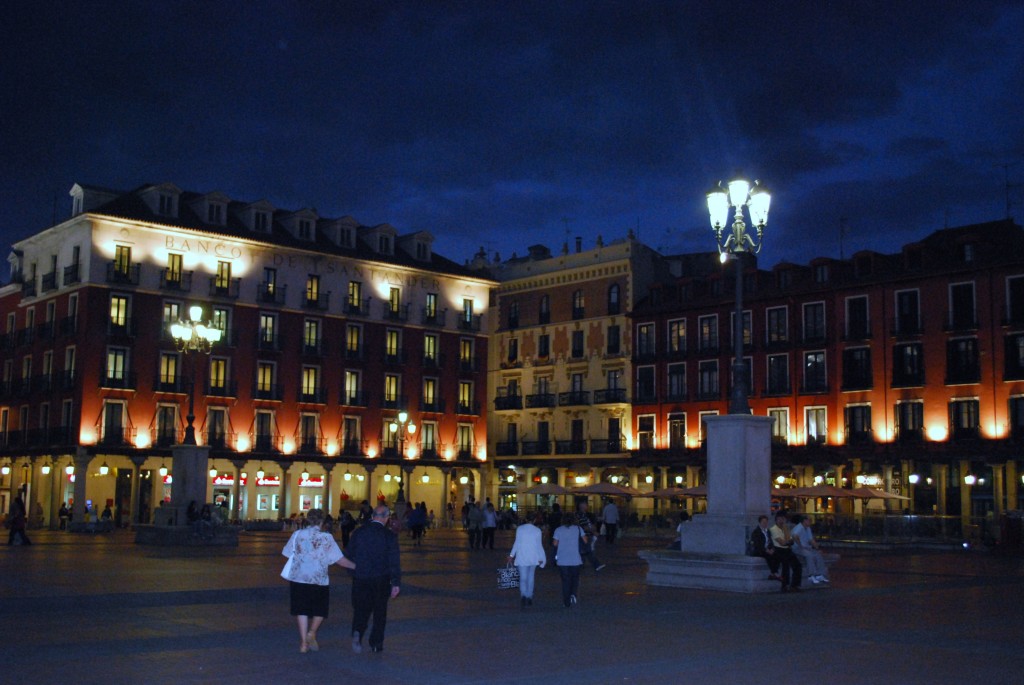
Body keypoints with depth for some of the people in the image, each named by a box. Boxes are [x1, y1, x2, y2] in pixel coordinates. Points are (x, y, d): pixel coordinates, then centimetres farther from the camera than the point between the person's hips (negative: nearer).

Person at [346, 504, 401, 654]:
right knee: (380, 612, 11)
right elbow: (394, 561, -9)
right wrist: (396, 583, -6)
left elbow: (349, 555, 6)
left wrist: (353, 573, 19)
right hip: (381, 580, -1)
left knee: (360, 609, 10)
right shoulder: (389, 535, -8)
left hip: (360, 578, 2)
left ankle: (357, 632, -16)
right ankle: (376, 644, 16)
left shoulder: (358, 532, 0)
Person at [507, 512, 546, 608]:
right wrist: (541, 558, 10)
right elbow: (539, 545, 0)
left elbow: (517, 543, -2)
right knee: (530, 577, 17)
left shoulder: (520, 529, -3)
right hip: (533, 558, 1)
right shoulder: (537, 531, -4)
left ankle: (523, 596, -26)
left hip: (521, 558, -1)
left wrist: (512, 555, 6)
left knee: (523, 578, -2)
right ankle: (529, 597, 20)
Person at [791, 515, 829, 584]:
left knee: (818, 555, -10)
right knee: (810, 555, -32)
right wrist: (801, 546, -27)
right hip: (798, 549, -9)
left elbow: (811, 540, 19)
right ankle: (811, 576, -30)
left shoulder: (808, 528, 16)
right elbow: (795, 536, -34)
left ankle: (819, 575, -11)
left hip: (806, 548, 9)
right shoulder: (799, 528, -16)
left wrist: (817, 548, 6)